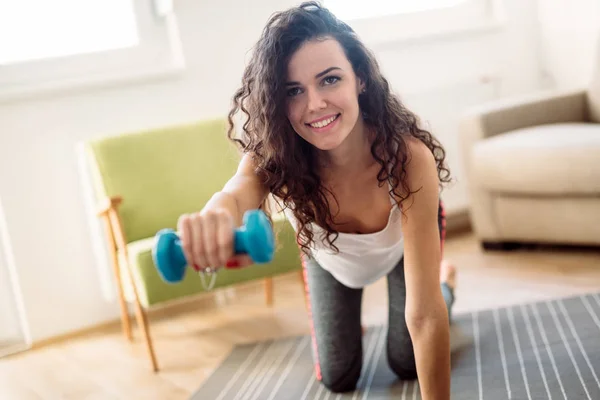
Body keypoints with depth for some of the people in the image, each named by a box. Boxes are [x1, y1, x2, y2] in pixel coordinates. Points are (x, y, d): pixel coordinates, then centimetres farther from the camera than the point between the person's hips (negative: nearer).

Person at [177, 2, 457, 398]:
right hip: (329, 257, 2)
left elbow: (424, 314, -43)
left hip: (404, 245, -1)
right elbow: (239, 191, -64)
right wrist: (213, 218, -88)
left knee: (407, 364, 12)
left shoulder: (410, 157, -44)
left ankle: (445, 279, 39)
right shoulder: (273, 156, -38)